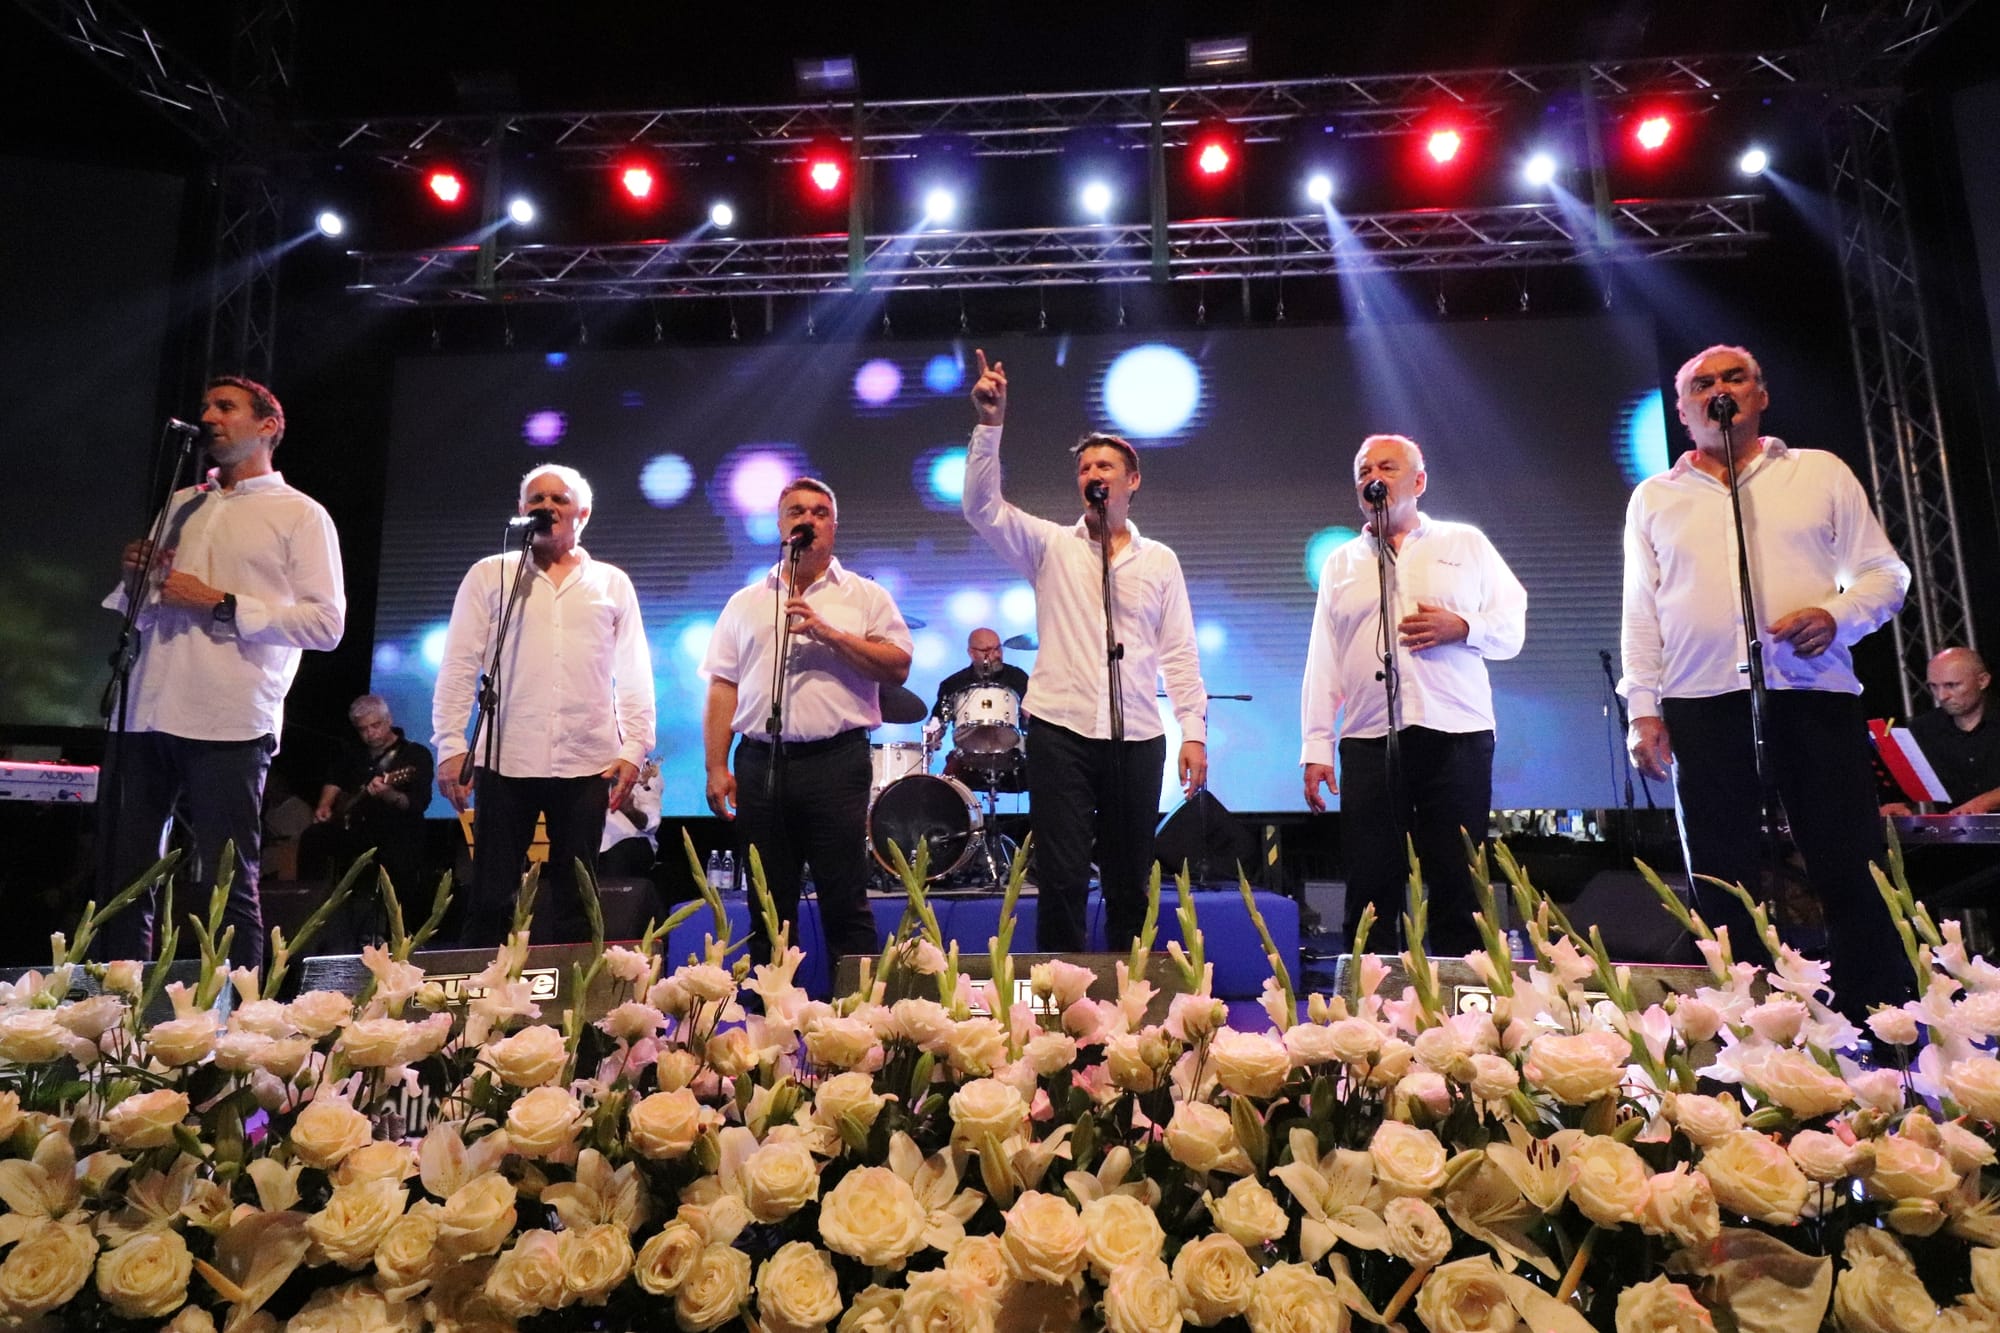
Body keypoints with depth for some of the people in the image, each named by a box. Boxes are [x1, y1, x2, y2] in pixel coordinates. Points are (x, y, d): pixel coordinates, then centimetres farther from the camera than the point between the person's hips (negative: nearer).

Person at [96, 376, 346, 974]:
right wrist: (134, 578, 4)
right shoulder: (179, 505, 20)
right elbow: (135, 610, 26)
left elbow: (326, 624, -8)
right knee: (121, 879, 10)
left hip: (229, 724, -6)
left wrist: (221, 605, -14)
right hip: (144, 717, 6)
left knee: (228, 890, -1)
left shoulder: (300, 515, 3)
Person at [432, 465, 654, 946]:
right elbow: (458, 667, 5)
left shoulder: (613, 584, 11)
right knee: (491, 897, 3)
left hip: (587, 763, 1)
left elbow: (634, 675, 8)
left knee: (576, 901, 8)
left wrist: (633, 748, 0)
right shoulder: (490, 575, 9)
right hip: (505, 759, -1)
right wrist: (450, 745, -3)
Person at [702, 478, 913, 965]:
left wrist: (827, 632, -12)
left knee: (846, 903, 1)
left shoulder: (865, 596, 8)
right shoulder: (746, 603, 15)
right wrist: (716, 769, 2)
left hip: (837, 762, -3)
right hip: (760, 763, 3)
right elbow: (722, 689, 11)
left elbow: (898, 668, -4)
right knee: (769, 907, 10)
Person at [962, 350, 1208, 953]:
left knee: (1131, 881, 10)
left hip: (1138, 738, 2)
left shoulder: (1160, 560, 11)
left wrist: (1194, 732, 1)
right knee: (1062, 880, -4)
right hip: (1061, 729, -1)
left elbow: (1179, 653, 8)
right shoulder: (1051, 545, 8)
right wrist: (990, 425, -15)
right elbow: (982, 507, -6)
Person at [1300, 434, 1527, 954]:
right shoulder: (1341, 563, 18)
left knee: (1458, 887, 0)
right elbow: (1322, 661, 11)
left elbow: (1512, 627, 10)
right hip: (1368, 740, 1)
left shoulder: (1465, 544, 14)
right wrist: (1316, 748, 4)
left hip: (1455, 735, -1)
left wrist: (1461, 627, -11)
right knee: (1370, 890, 1)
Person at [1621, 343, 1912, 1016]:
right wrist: (1643, 708, 1)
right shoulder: (1654, 498, 15)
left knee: (1852, 873, -2)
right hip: (1701, 707, 1)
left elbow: (1884, 572, 10)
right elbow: (1641, 612, 10)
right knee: (1722, 883, 2)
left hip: (1816, 695, 0)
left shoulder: (1821, 473, 14)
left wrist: (1838, 616, -12)